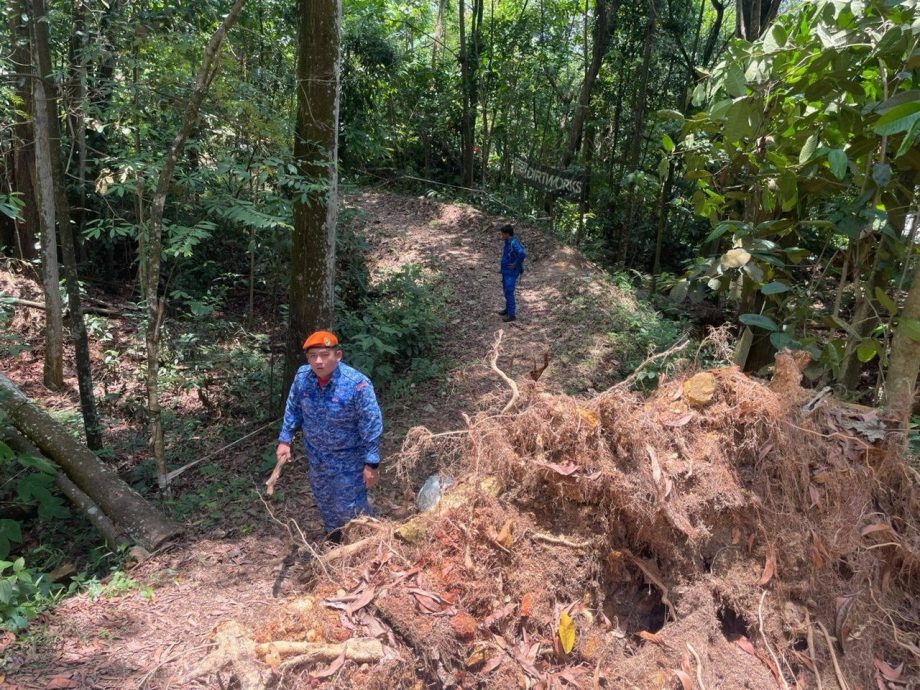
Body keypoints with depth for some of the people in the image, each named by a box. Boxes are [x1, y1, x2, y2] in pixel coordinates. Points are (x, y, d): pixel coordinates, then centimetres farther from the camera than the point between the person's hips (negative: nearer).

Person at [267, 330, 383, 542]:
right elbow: (293, 409, 4)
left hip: (348, 459, -5)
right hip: (316, 457, 5)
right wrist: (284, 440, 3)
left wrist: (371, 463, -21)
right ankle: (333, 540, 52)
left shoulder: (357, 383, -30)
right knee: (325, 503, 25)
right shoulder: (302, 376, -14)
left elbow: (371, 425, -23)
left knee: (350, 507, 5)